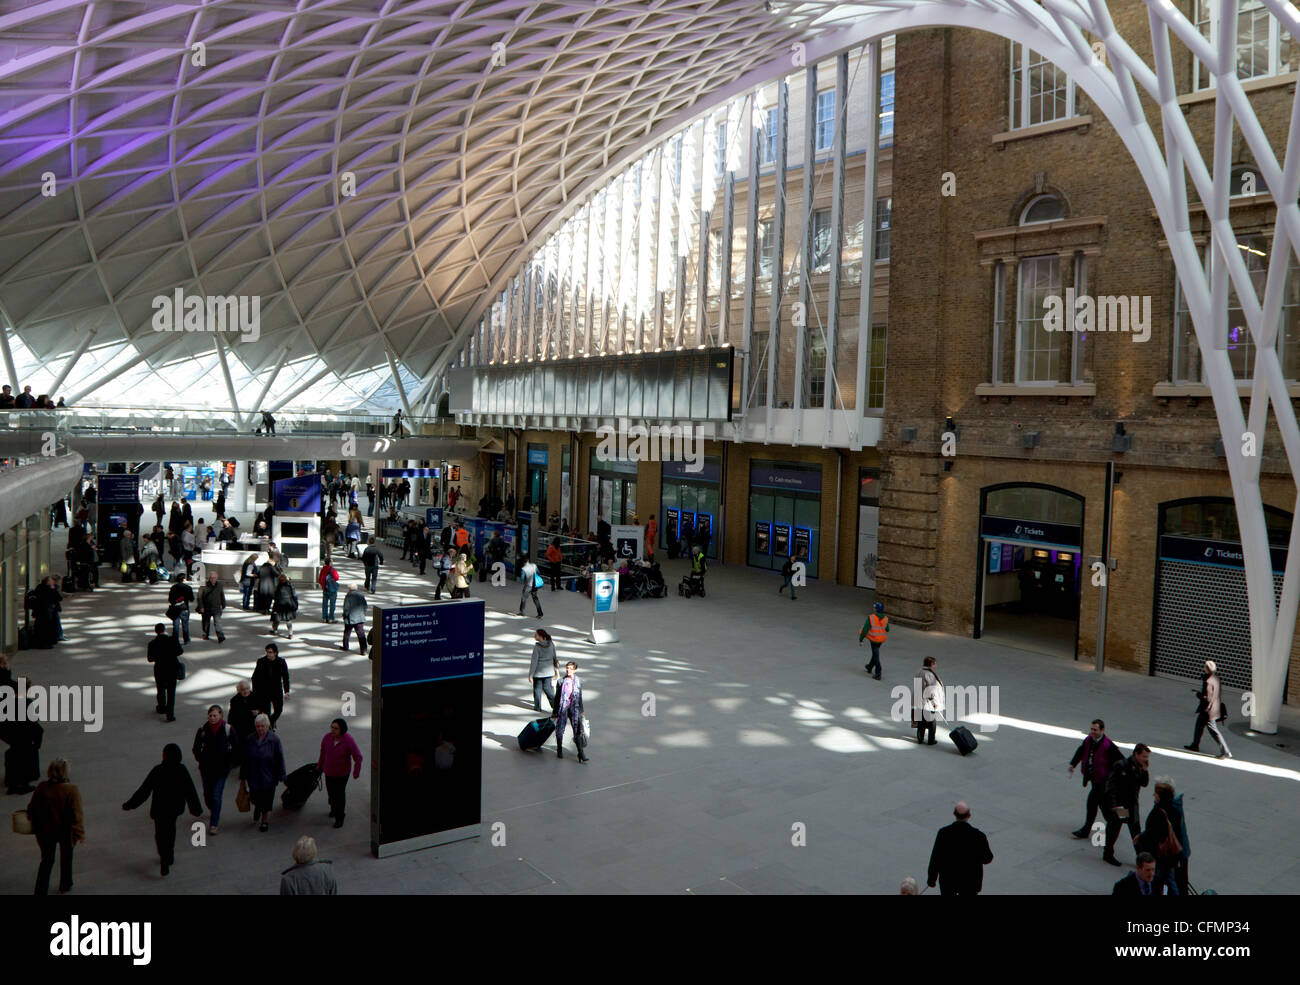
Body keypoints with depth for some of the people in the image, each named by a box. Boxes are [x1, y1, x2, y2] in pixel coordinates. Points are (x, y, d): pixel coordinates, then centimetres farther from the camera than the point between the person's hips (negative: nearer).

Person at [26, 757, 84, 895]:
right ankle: (66, 885, 38)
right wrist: (79, 834, -14)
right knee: (66, 858, 22)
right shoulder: (72, 791, -23)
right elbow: (77, 816, -22)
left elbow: (31, 809, -1)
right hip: (65, 832, -2)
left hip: (45, 831, 2)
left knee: (46, 861, 17)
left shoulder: (41, 787, -14)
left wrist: (35, 826, 15)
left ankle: (41, 891, 15)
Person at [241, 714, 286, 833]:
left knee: (267, 799, 4)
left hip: (269, 776, -2)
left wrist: (281, 776, -4)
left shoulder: (274, 740, -10)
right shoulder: (250, 740, -3)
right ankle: (257, 808, 44)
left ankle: (265, 821, 24)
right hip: (253, 776, 2)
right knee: (255, 797, 9)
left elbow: (280, 759, -5)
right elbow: (245, 759, 4)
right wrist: (243, 776, 7)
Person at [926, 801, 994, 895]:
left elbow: (935, 858, -10)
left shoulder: (943, 833, -18)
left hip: (947, 880, 1)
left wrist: (931, 878, 2)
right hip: (970, 882, -1)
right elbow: (987, 859, -6)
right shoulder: (978, 835, -20)